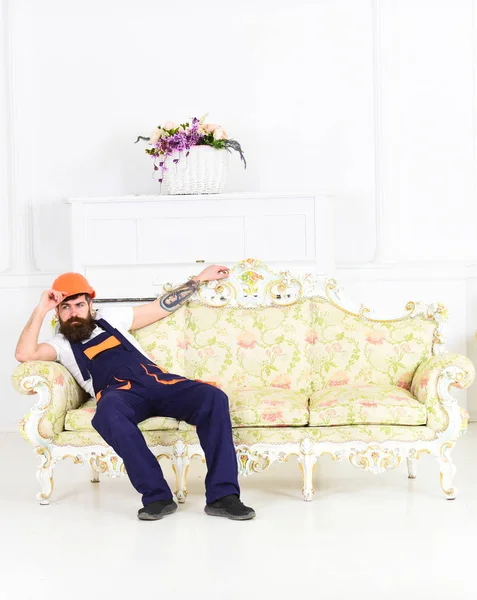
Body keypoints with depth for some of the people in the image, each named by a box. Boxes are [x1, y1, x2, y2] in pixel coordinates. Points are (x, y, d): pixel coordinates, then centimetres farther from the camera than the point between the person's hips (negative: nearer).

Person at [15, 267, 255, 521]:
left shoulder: (109, 317, 28)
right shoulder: (60, 344, 19)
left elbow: (162, 307, 33)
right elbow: (24, 354, -2)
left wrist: (200, 278, 34)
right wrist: (41, 309, 3)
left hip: (157, 381, 3)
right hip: (120, 393, -3)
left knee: (213, 397, -25)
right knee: (108, 412, -42)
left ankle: (222, 496, -26)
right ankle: (157, 495, -33)